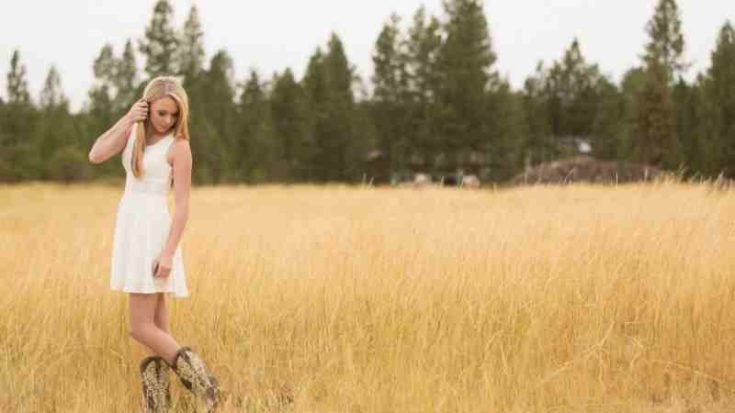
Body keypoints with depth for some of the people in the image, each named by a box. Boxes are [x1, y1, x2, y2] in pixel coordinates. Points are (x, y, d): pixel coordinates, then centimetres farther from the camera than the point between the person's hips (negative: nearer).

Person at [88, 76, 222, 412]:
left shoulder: (178, 146, -9)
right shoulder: (135, 130, 9)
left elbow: (183, 204, -12)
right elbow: (96, 156, -3)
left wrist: (169, 252, -20)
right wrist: (127, 121, -10)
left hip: (153, 233, -7)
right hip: (130, 230, 7)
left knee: (141, 328, -9)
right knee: (156, 323, 7)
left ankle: (202, 383, -2)